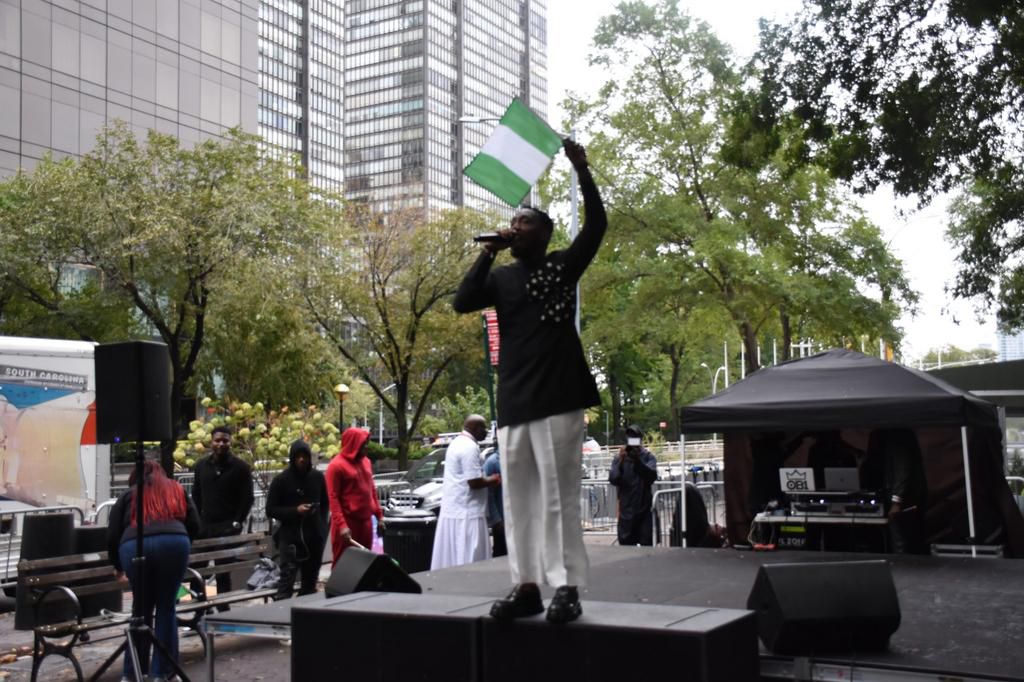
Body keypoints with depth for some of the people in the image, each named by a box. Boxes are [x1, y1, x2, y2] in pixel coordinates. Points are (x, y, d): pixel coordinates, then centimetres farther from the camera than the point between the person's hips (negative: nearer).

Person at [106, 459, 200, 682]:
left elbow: (112, 535, 22)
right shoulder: (176, 489, 31)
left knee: (141, 609, 14)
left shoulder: (128, 494, 28)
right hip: (174, 541, 0)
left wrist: (118, 566, 37)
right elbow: (194, 525, 21)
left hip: (134, 546, 0)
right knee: (166, 607, 11)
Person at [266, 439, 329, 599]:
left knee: (310, 582, 12)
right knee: (287, 579, -14)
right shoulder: (281, 480, -4)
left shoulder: (318, 477, 6)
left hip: (315, 537, 4)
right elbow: (271, 510, -2)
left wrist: (322, 524, 6)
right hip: (289, 537, -4)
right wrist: (295, 510, -16)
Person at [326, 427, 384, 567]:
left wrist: (379, 515, 13)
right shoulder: (337, 465, -9)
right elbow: (333, 498, -13)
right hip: (347, 522, -7)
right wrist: (341, 525, -21)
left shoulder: (366, 461, 13)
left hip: (366, 521, 7)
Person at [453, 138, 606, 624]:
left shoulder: (563, 265, 6)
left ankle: (567, 589, 0)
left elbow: (597, 225, -6)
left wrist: (581, 169, -10)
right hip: (513, 402, 5)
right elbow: (462, 302, 0)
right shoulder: (500, 278, 15)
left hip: (558, 399, -5)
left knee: (559, 496, -5)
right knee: (518, 499, 7)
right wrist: (489, 252, -2)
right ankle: (526, 586, 14)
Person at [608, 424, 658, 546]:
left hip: (644, 509, -1)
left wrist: (638, 460, -24)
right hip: (626, 510, 1)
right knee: (626, 546, 2)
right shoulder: (619, 459, 3)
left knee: (646, 545, -2)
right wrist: (621, 460, -21)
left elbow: (652, 475, -13)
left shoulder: (648, 457, 3)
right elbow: (613, 479, -9)